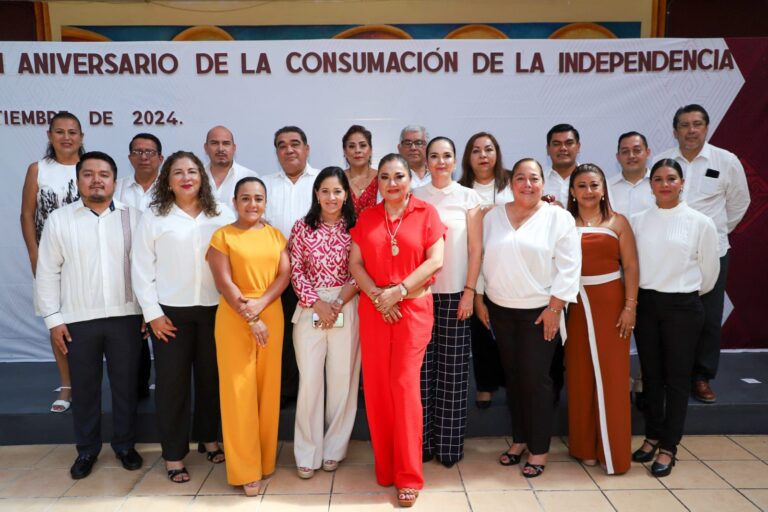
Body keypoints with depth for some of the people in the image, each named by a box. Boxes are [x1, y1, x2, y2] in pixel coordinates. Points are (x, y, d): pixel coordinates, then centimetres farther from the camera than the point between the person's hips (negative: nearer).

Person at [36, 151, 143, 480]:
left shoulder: (132, 217, 1)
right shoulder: (59, 220, 1)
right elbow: (48, 273, 2)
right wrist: (53, 319, -2)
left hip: (125, 316, 0)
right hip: (78, 320, 0)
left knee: (125, 384, 10)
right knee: (84, 388, 12)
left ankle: (125, 444, 28)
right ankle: (87, 450, 29)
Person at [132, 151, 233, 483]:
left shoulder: (222, 216, 4)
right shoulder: (154, 218, 1)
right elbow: (142, 268, -1)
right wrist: (152, 312, -6)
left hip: (214, 309, 2)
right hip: (171, 310, -1)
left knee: (211, 376, 12)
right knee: (172, 381, 5)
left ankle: (209, 438, 31)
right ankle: (174, 454, 17)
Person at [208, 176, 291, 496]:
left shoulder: (276, 235, 10)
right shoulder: (222, 236, 0)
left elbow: (285, 275, 2)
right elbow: (223, 282, -8)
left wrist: (260, 305, -13)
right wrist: (250, 319, -14)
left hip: (272, 316, 3)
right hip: (234, 319, -3)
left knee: (268, 388, 7)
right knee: (239, 390, -1)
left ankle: (266, 460, 22)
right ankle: (246, 469, 10)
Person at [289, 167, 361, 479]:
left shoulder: (355, 228, 3)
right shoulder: (303, 227, 4)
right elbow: (296, 271, 1)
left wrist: (339, 303, -10)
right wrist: (317, 304, -8)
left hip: (347, 308, 0)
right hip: (309, 308, 0)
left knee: (342, 378, 4)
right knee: (309, 379, 2)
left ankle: (334, 449, 22)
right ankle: (308, 453, 16)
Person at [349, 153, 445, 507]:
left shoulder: (426, 213, 1)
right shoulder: (366, 218, 10)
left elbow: (435, 261, -7)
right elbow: (354, 263, 4)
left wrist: (398, 292, -13)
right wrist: (378, 296, -10)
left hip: (414, 308, -3)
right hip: (373, 309, 3)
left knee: (404, 384, -5)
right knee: (377, 386, 5)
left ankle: (409, 475, 8)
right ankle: (385, 467, 22)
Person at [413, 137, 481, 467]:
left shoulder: (468, 198, 5)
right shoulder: (415, 198, 7)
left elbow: (476, 248, 2)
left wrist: (470, 290, -4)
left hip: (456, 292, -1)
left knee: (452, 369, 3)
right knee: (422, 366, 2)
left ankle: (449, 444, 14)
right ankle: (423, 441, 14)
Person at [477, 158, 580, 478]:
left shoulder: (559, 217, -5)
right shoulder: (493, 217, 6)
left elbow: (568, 267, -8)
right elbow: (481, 259, 10)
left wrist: (555, 307, -13)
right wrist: (480, 299, 7)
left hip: (540, 312, -3)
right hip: (501, 310, 4)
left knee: (536, 379, 1)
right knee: (513, 376, 12)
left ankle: (539, 449, 16)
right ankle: (519, 440, 27)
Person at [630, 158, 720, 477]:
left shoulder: (700, 223, -5)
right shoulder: (638, 221, 2)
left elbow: (709, 272, 5)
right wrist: (637, 295, 10)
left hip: (682, 307, -2)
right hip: (645, 304, 3)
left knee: (677, 378, 6)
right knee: (650, 374, 12)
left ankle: (668, 447, 18)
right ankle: (652, 436, 28)